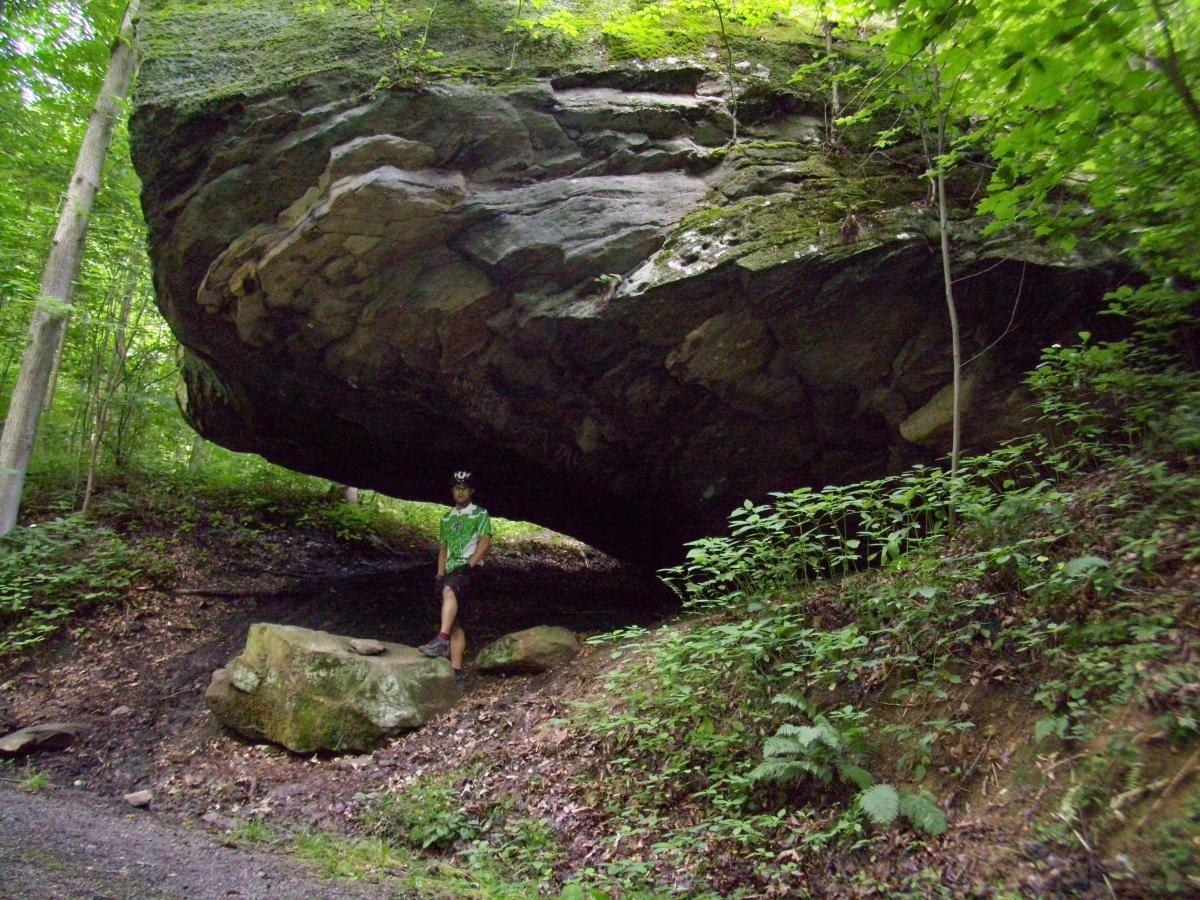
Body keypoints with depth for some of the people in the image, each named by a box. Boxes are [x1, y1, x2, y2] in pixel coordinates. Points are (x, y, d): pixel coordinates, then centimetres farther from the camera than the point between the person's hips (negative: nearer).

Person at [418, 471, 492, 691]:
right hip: (451, 574, 6)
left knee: (449, 590, -38)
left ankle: (442, 640, -46)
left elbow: (485, 542, -6)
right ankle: (456, 675, -1)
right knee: (455, 623, 0)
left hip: (469, 570, -6)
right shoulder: (446, 519, 21)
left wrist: (468, 565, -17)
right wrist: (439, 575, 9)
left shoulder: (480, 514, 5)